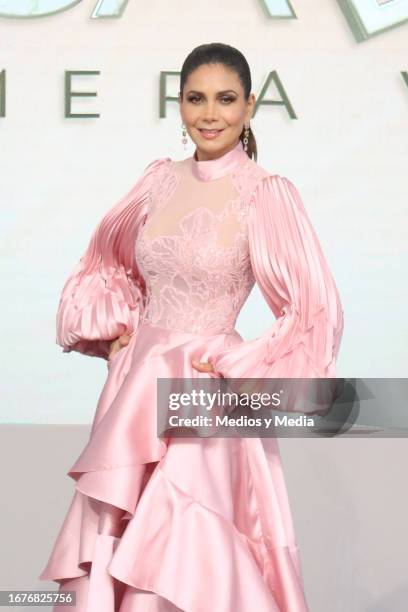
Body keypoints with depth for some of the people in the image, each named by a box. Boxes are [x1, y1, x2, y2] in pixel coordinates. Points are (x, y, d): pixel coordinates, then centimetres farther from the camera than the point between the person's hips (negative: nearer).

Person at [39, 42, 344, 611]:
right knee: (109, 560, 11)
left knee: (183, 566, -1)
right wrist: (114, 326, 6)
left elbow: (316, 316, -13)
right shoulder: (161, 178, 5)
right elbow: (105, 260, 21)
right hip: (134, 385, 6)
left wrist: (230, 366, -12)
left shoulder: (267, 194, -10)